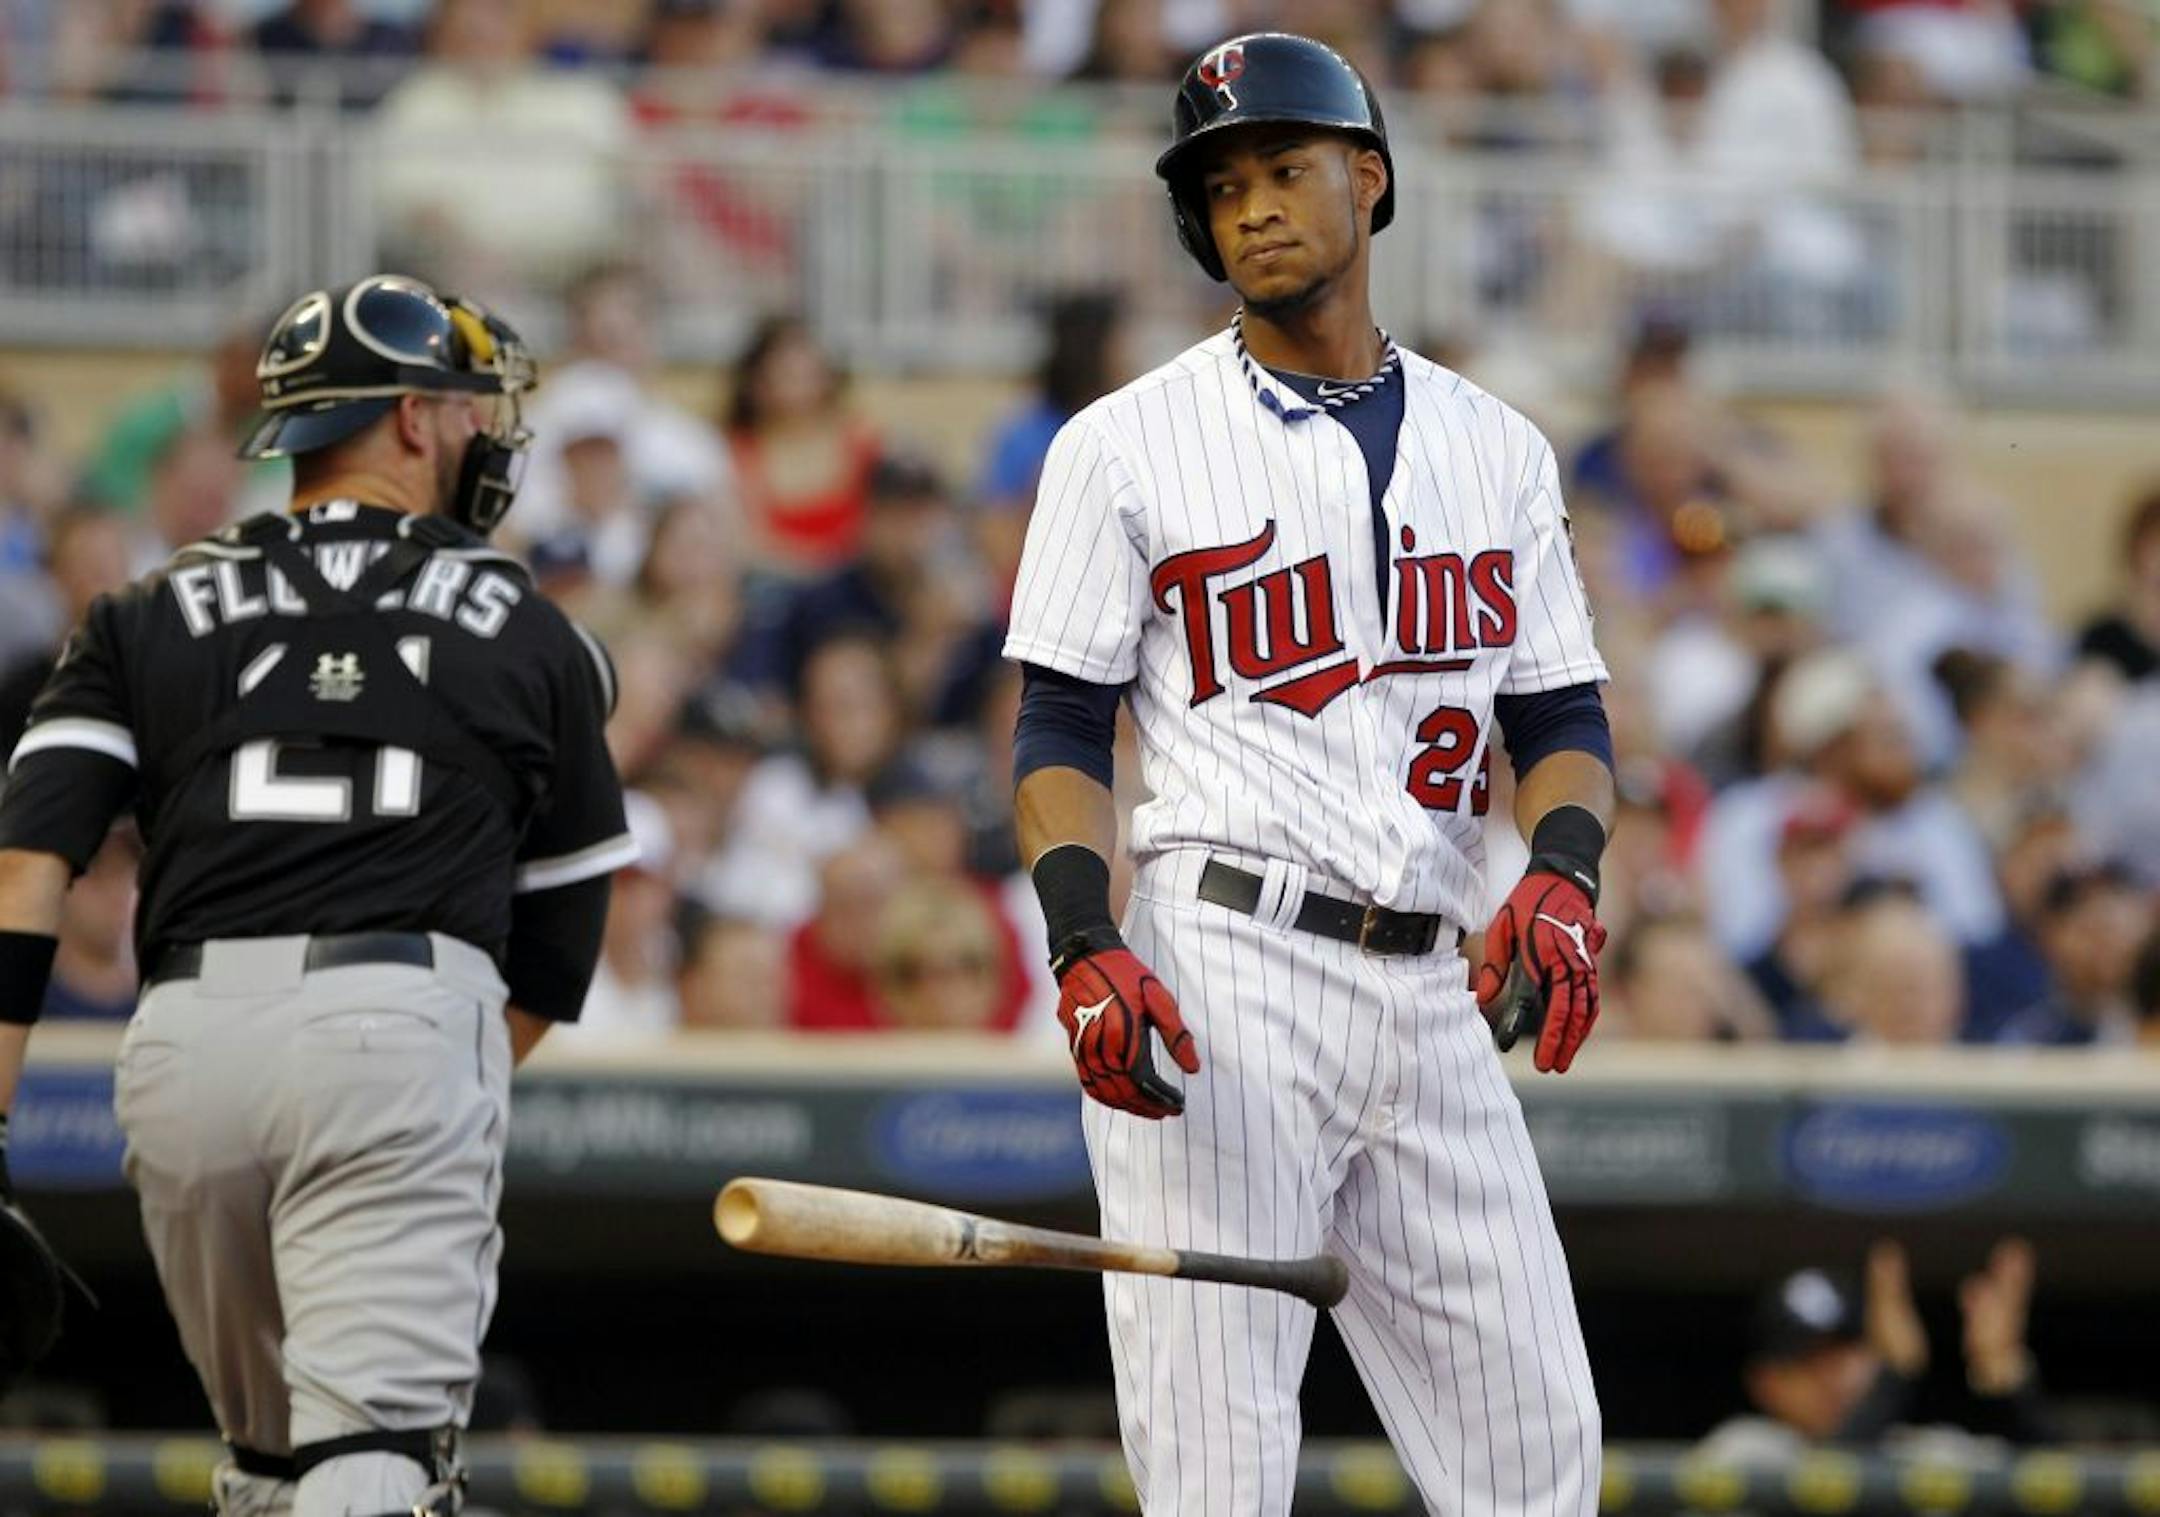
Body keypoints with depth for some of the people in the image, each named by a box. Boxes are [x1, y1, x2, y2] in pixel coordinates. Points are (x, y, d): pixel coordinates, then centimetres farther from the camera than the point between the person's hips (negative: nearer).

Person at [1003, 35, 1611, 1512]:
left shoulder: (1496, 448, 15)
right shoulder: (1130, 444, 4)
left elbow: (1563, 715, 15)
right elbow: (1063, 730, 2)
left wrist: (1561, 877, -6)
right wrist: (1086, 947, -14)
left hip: (1436, 998, 4)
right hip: (1220, 974, -4)